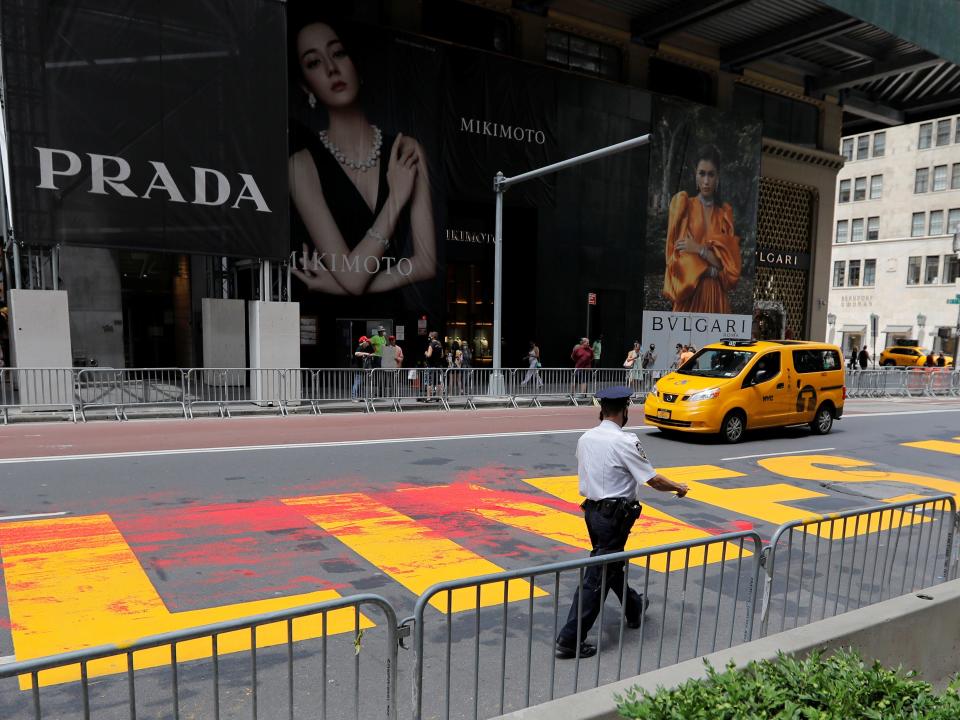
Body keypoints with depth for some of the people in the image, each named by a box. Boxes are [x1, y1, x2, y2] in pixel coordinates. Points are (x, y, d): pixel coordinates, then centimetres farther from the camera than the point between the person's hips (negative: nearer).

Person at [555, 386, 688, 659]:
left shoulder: (585, 439, 3)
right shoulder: (625, 442, -18)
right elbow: (654, 480, -14)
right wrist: (678, 487, 5)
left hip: (592, 510, 8)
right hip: (614, 515, -8)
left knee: (612, 564, 26)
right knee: (598, 575, -2)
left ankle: (634, 608, 50)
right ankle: (570, 640, 1)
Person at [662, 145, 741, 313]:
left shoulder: (725, 212, 10)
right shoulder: (683, 205, 3)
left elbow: (732, 265, 1)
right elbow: (674, 258, -2)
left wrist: (699, 249, -10)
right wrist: (711, 269, -7)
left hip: (716, 299, 2)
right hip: (688, 298, -2)